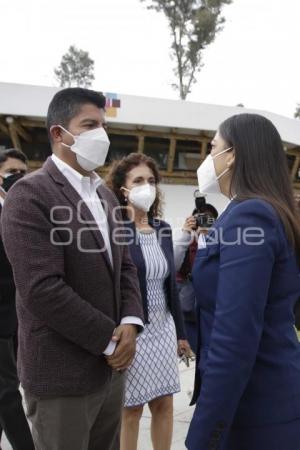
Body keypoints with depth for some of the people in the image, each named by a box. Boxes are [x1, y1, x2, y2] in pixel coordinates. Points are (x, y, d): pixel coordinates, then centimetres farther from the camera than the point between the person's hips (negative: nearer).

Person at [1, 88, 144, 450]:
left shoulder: (104, 195, 13)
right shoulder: (29, 195, -14)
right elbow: (42, 288, -22)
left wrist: (130, 322, -5)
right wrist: (110, 339, -15)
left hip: (110, 365, 7)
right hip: (62, 373, -7)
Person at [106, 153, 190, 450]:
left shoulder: (163, 229, 6)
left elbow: (170, 284, 12)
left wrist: (180, 331, 15)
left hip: (163, 327, 6)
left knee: (164, 404, 14)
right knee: (131, 409, 8)